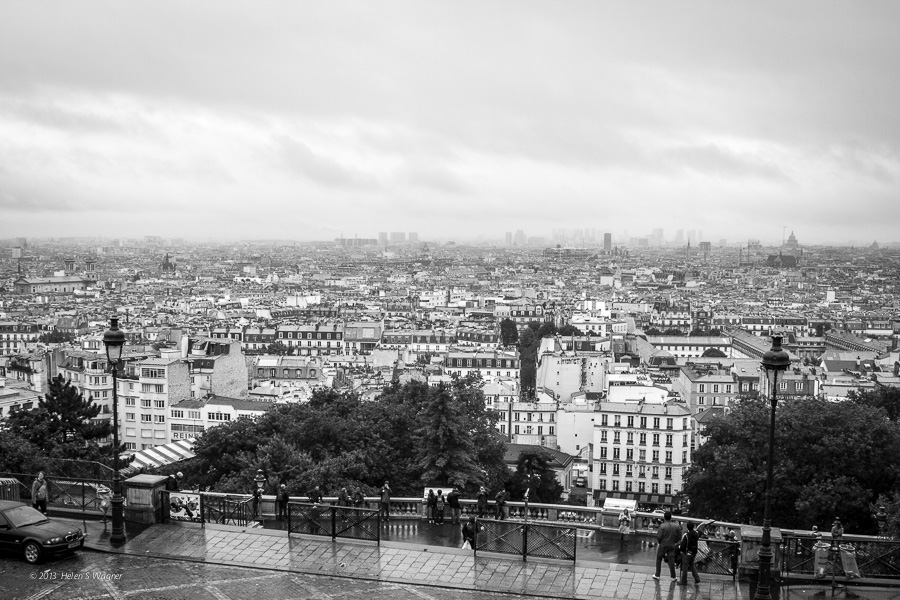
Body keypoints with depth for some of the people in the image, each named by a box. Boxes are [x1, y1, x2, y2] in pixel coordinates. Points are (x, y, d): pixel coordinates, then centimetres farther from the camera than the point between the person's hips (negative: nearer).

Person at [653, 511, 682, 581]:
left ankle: (657, 575, 16)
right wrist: (674, 541, 13)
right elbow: (679, 536, 0)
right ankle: (673, 577, 10)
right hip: (672, 545, 3)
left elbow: (659, 536, -17)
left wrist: (659, 542, 4)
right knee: (671, 561, 8)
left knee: (659, 560, 12)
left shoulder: (662, 526, -15)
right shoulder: (676, 526, -4)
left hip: (663, 545, -3)